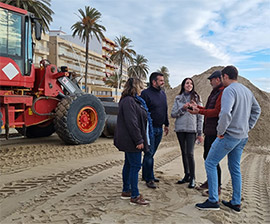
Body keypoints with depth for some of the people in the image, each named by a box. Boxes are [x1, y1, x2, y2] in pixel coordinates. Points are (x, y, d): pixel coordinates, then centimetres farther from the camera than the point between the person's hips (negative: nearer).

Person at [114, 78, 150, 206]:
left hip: (129, 141, 11)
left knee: (129, 164, 16)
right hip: (131, 141, -11)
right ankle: (135, 196, 2)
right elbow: (131, 123, -23)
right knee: (135, 166, -6)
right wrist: (139, 140, -22)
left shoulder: (132, 100, 17)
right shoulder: (128, 101, -18)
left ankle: (126, 191, 28)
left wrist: (140, 139, 19)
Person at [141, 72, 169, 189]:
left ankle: (146, 175, 24)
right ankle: (149, 179, 6)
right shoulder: (146, 93, -10)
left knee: (151, 153, 14)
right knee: (149, 154, -3)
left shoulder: (162, 93, 14)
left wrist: (166, 124, 23)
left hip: (159, 129, 7)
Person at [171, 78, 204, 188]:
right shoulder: (178, 98, 8)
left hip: (191, 129, -3)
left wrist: (200, 133, -2)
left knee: (190, 153, -9)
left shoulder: (196, 98, 3)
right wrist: (183, 108, -12)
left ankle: (192, 178, 4)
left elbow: (200, 116, 2)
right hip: (180, 129, 3)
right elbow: (173, 114, 4)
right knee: (184, 153, 10)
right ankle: (187, 176, 23)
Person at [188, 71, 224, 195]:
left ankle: (217, 187, 10)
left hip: (215, 131, -10)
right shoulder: (215, 92, 17)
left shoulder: (223, 93, -15)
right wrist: (198, 107, 23)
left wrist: (199, 111, -22)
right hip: (209, 130, 10)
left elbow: (217, 111, -23)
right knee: (207, 156, 19)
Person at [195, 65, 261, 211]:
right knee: (235, 168, 16)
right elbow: (256, 110, 24)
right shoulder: (247, 90, 14)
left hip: (229, 135, -9)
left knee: (210, 163, 0)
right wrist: (247, 127, 18)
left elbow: (225, 113, -30)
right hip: (243, 137, 9)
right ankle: (236, 203, 23)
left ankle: (213, 201, 2)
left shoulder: (229, 90, -15)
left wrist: (221, 131, -17)